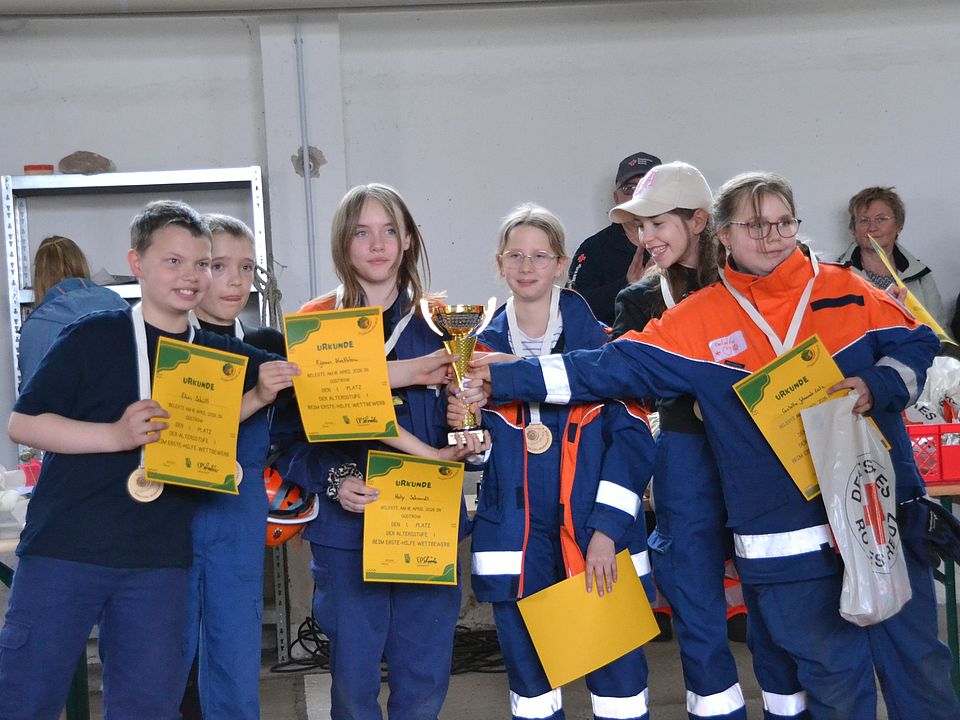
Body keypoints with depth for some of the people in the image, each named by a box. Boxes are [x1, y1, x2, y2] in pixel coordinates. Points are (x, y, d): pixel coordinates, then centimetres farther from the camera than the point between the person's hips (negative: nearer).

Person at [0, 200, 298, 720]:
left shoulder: (219, 355, 8)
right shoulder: (94, 337, -5)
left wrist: (260, 396, -2)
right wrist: (117, 435, -18)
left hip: (158, 564, 4)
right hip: (64, 550, -3)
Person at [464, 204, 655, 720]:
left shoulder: (597, 341, 0)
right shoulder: (483, 349, 8)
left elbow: (632, 436, -6)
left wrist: (607, 530, -13)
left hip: (596, 539, -2)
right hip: (514, 539, 3)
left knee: (618, 673, 0)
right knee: (530, 678, 10)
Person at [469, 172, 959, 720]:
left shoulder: (846, 291, 4)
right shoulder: (699, 320, 0)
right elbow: (611, 368, -5)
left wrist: (876, 386, -12)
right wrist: (505, 381, -12)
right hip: (788, 533, -1)